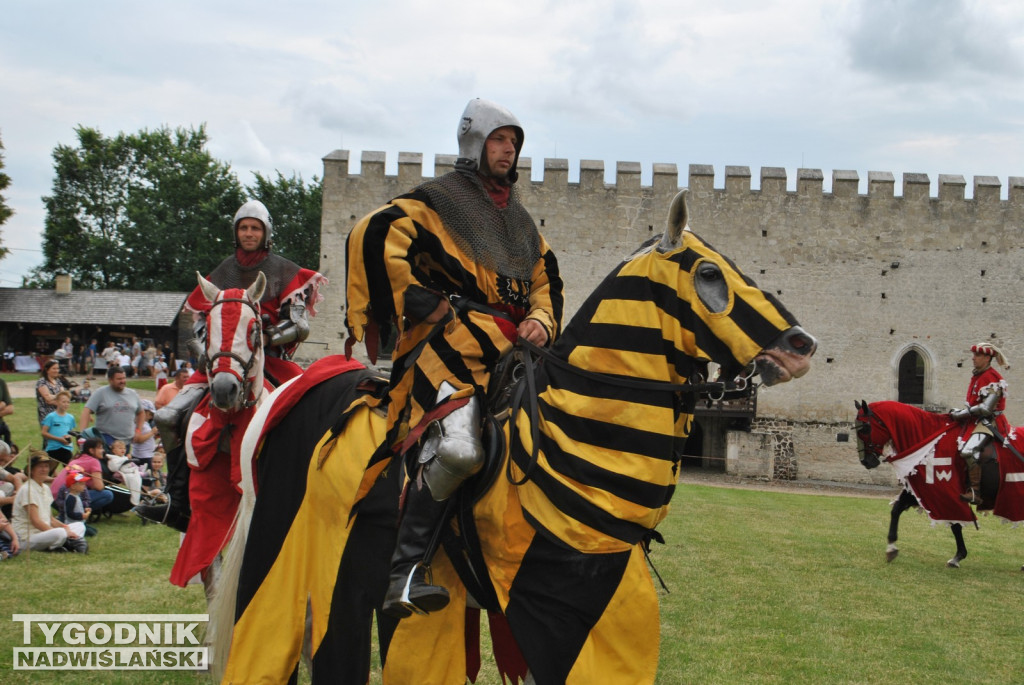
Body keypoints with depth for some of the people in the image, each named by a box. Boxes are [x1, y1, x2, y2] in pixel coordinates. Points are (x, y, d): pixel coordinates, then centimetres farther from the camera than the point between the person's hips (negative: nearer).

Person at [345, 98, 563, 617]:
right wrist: (424, 305, -10)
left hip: (512, 348, 8)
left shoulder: (521, 220, 28)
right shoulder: (434, 201, 6)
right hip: (453, 343, -8)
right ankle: (405, 570, -23)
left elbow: (546, 280, 29)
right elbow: (373, 239, -9)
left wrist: (541, 321, 6)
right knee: (459, 448, -31)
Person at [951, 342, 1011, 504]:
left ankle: (975, 493, -29)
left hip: (989, 422, -11)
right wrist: (960, 411, 6)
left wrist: (961, 414, -19)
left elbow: (986, 408, -23)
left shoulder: (992, 378, -15)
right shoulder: (977, 376, 14)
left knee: (969, 450, -29)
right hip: (976, 421, 11)